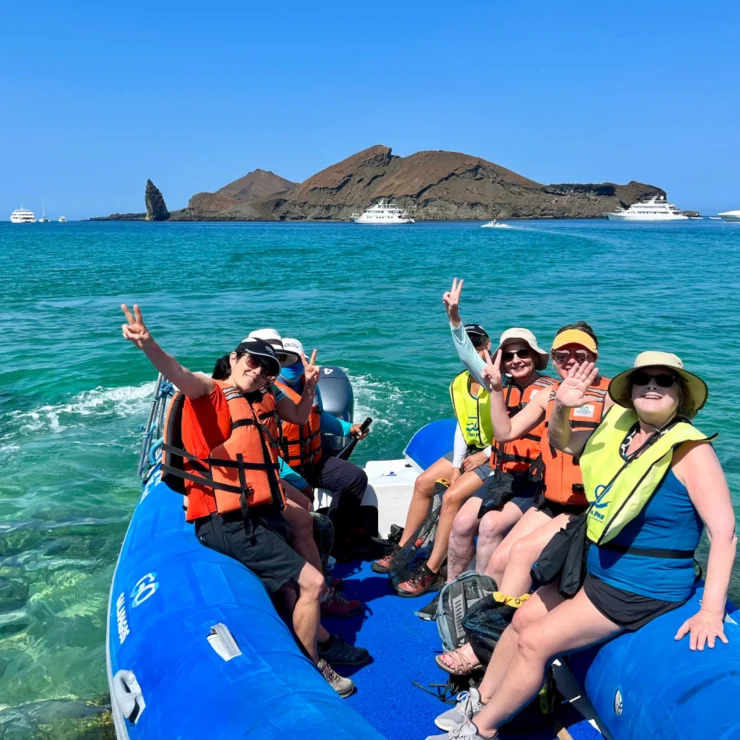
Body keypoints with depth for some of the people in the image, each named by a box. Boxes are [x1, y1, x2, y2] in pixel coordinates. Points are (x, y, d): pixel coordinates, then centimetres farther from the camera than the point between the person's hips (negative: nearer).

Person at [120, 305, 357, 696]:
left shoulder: (264, 400, 13)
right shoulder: (209, 391, -8)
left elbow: (299, 416, 31)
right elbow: (177, 373, -29)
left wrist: (309, 387, 12)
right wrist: (148, 344, -49)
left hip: (264, 514, 8)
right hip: (229, 523, -7)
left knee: (291, 594, 6)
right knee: (310, 582, -9)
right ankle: (312, 668, 11)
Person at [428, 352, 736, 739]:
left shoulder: (690, 450, -20)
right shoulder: (620, 429, 0)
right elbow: (561, 443, 12)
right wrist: (561, 407, -10)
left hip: (640, 588, -8)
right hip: (595, 570, 8)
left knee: (535, 642, -8)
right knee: (523, 618, 13)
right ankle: (482, 701, 31)